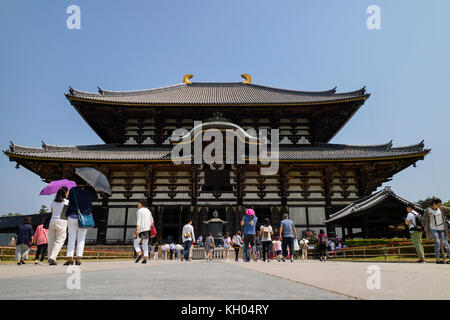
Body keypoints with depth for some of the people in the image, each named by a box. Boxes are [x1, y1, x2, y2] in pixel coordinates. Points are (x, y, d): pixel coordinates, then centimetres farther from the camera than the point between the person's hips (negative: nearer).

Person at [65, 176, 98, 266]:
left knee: (71, 238, 7)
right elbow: (95, 199, 15)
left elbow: (70, 202, 0)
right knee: (81, 238, 5)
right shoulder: (90, 190, -1)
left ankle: (70, 258, 2)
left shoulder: (72, 190, -2)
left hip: (73, 217, 0)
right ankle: (79, 258, -1)